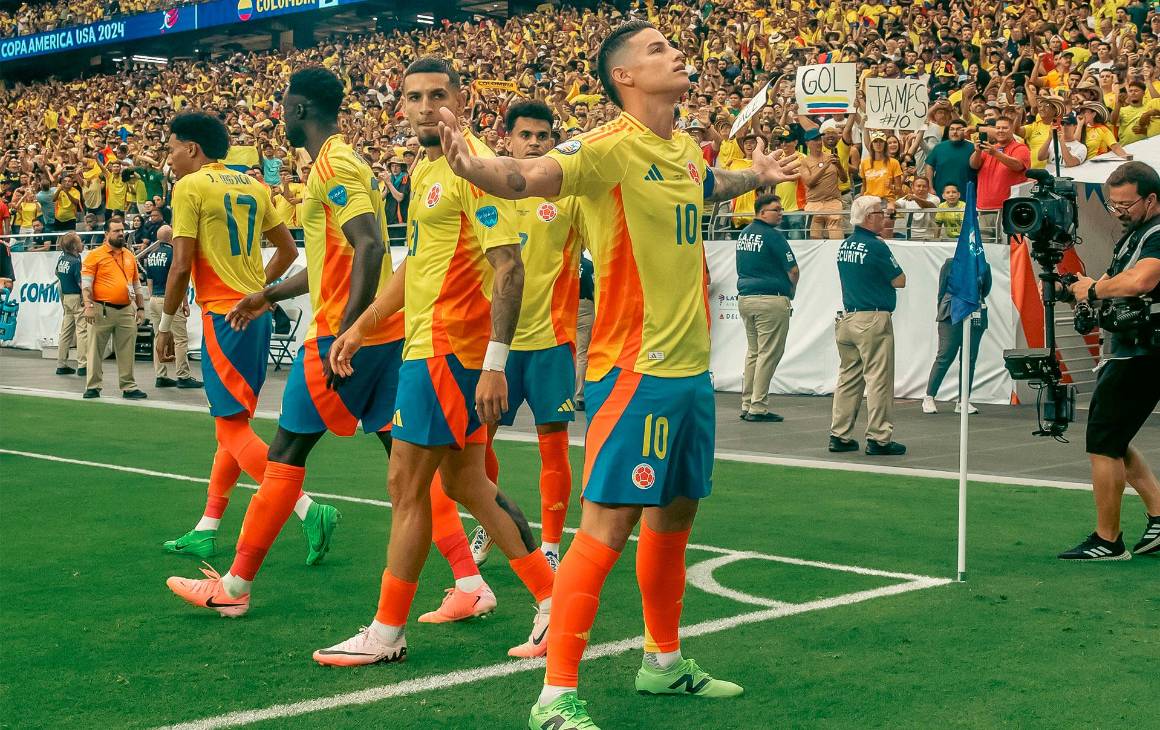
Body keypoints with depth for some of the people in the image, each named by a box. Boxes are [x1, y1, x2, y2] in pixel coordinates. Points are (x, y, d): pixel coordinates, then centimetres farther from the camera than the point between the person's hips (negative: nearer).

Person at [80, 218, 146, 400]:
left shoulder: (129, 256, 15)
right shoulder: (95, 255, -1)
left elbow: (136, 284, 21)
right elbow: (86, 283, -6)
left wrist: (140, 307, 15)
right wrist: (88, 305, -16)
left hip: (126, 310, 4)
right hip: (102, 310, -4)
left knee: (127, 351, 5)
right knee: (95, 350, 1)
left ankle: (129, 387, 10)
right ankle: (92, 387, 7)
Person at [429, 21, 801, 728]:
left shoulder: (686, 148, 10)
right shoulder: (611, 146, -14)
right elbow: (527, 176, -31)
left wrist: (759, 176, 48)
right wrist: (473, 165, -50)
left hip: (692, 366, 8)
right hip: (636, 369, -8)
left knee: (675, 512, 18)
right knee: (611, 520, -9)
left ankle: (665, 663, 35)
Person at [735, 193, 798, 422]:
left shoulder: (744, 234, 12)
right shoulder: (772, 235, -12)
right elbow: (793, 270, -12)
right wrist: (791, 292, 9)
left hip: (745, 298, 8)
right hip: (771, 299, -8)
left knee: (753, 352, 15)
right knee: (769, 354, -4)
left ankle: (747, 405, 15)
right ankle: (758, 408, -5)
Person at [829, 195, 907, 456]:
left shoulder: (844, 246, 10)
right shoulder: (876, 247, -13)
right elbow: (900, 281, -6)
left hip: (847, 318, 8)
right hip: (873, 320, -8)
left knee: (848, 377, 12)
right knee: (879, 379, -3)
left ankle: (839, 435, 13)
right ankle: (879, 438, -2)